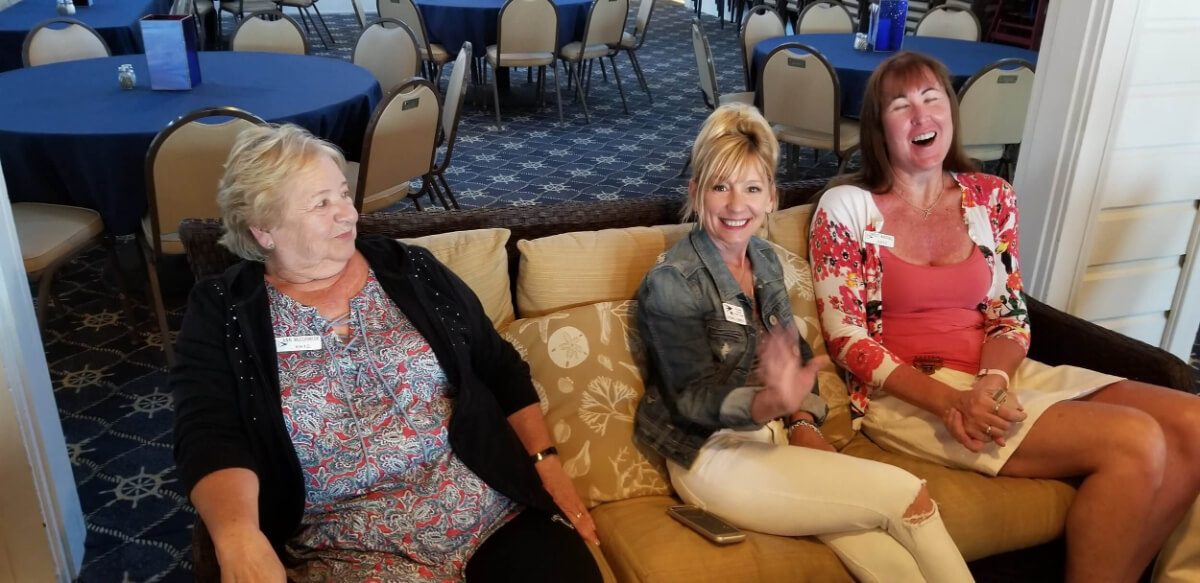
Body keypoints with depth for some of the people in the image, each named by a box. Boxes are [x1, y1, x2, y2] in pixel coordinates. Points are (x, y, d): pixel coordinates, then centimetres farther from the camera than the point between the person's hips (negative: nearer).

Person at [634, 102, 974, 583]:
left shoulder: (765, 259, 8)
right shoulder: (670, 283, -15)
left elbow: (796, 352, 13)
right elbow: (694, 400, -19)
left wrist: (804, 422, -6)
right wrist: (771, 403, -38)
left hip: (775, 435, 6)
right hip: (712, 456, -6)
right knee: (907, 496, -17)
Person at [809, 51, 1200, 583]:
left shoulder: (992, 198, 9)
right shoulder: (845, 208, -5)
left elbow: (1011, 318, 7)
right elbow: (846, 339, -9)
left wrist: (990, 383, -16)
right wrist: (948, 400, -21)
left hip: (994, 376, 6)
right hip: (905, 395, -5)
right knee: (1135, 442, -22)